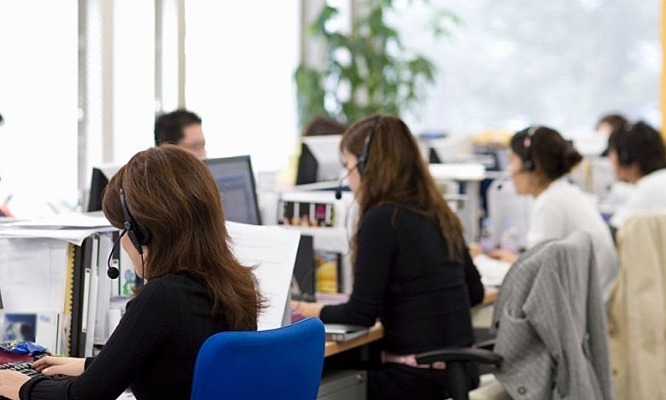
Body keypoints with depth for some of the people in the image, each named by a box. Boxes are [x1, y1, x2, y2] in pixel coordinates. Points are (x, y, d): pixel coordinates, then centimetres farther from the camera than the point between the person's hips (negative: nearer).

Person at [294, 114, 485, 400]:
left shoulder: (382, 219, -14)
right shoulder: (438, 214, 10)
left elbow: (362, 314, -14)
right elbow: (475, 291, 19)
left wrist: (309, 311, 2)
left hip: (419, 377, -8)